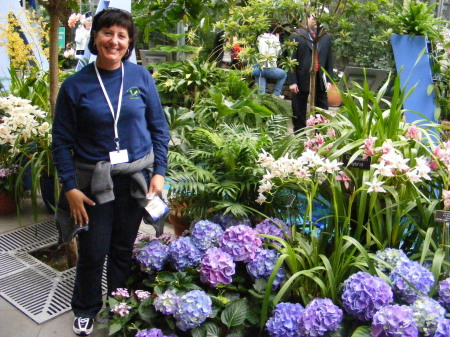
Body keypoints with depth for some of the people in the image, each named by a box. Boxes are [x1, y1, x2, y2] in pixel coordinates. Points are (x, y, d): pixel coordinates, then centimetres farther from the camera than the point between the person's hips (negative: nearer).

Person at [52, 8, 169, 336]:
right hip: (94, 178, -1)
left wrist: (159, 172, -2)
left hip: (137, 174, 1)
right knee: (94, 250, 6)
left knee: (124, 246, 14)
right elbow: (62, 141, -2)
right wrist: (70, 188, -7)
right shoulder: (75, 85, -7)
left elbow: (159, 128, 3)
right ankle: (86, 308, 33)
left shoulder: (141, 77, -3)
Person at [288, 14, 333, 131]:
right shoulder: (298, 35, -2)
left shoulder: (326, 37, 8)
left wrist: (328, 80, 3)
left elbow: (329, 60, 10)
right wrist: (292, 81, -11)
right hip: (302, 79, -3)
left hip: (320, 79, 3)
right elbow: (292, 59, -5)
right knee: (299, 112, 7)